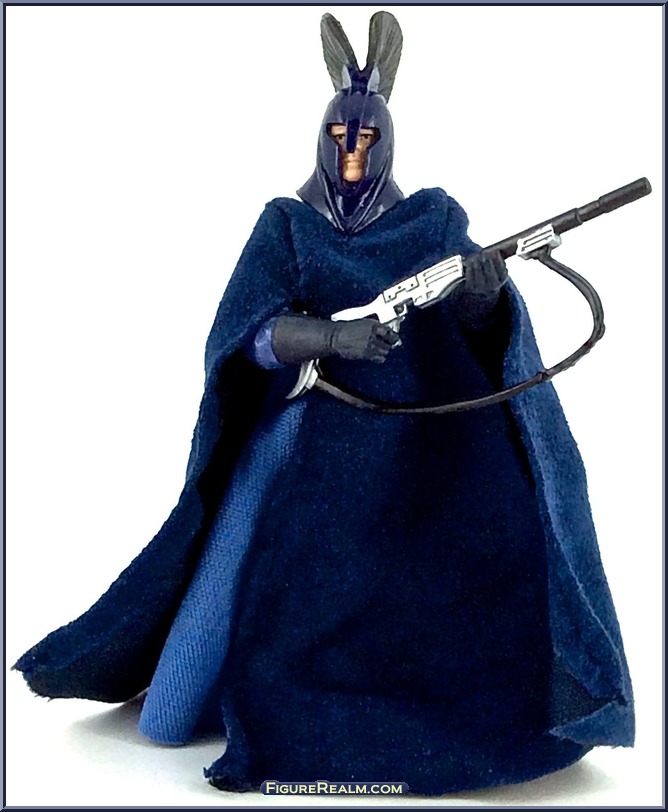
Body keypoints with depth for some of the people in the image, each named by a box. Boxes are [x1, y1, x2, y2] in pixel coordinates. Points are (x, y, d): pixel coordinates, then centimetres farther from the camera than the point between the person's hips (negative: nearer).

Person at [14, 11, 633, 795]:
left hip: (407, 448, 2)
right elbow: (244, 338, -14)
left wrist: (486, 286, -34)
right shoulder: (285, 224, 0)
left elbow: (486, 320, -10)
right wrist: (334, 335, -33)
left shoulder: (435, 219, 4)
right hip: (301, 446, -1)